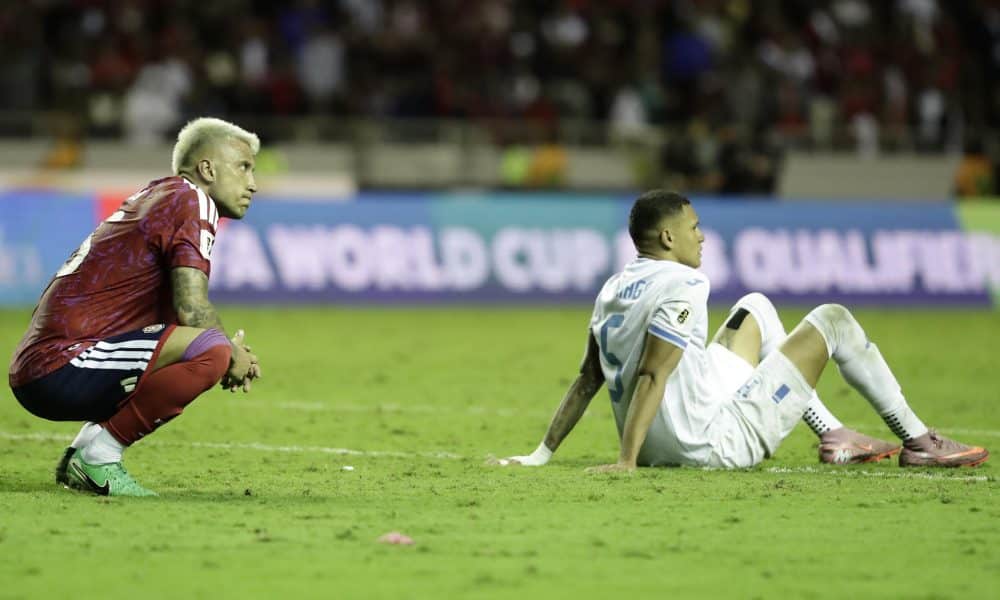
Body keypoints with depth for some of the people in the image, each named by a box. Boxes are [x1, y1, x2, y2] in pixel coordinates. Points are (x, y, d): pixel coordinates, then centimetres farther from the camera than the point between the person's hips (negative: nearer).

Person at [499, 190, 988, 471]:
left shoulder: (613, 290, 9)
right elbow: (650, 377, -23)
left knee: (757, 308, 27)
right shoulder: (682, 286, -16)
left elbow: (588, 379, 9)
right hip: (719, 444, -9)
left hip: (659, 448, 9)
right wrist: (626, 461, -27)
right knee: (833, 319, 5)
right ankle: (919, 442, 14)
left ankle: (832, 435, 25)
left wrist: (542, 454, 12)